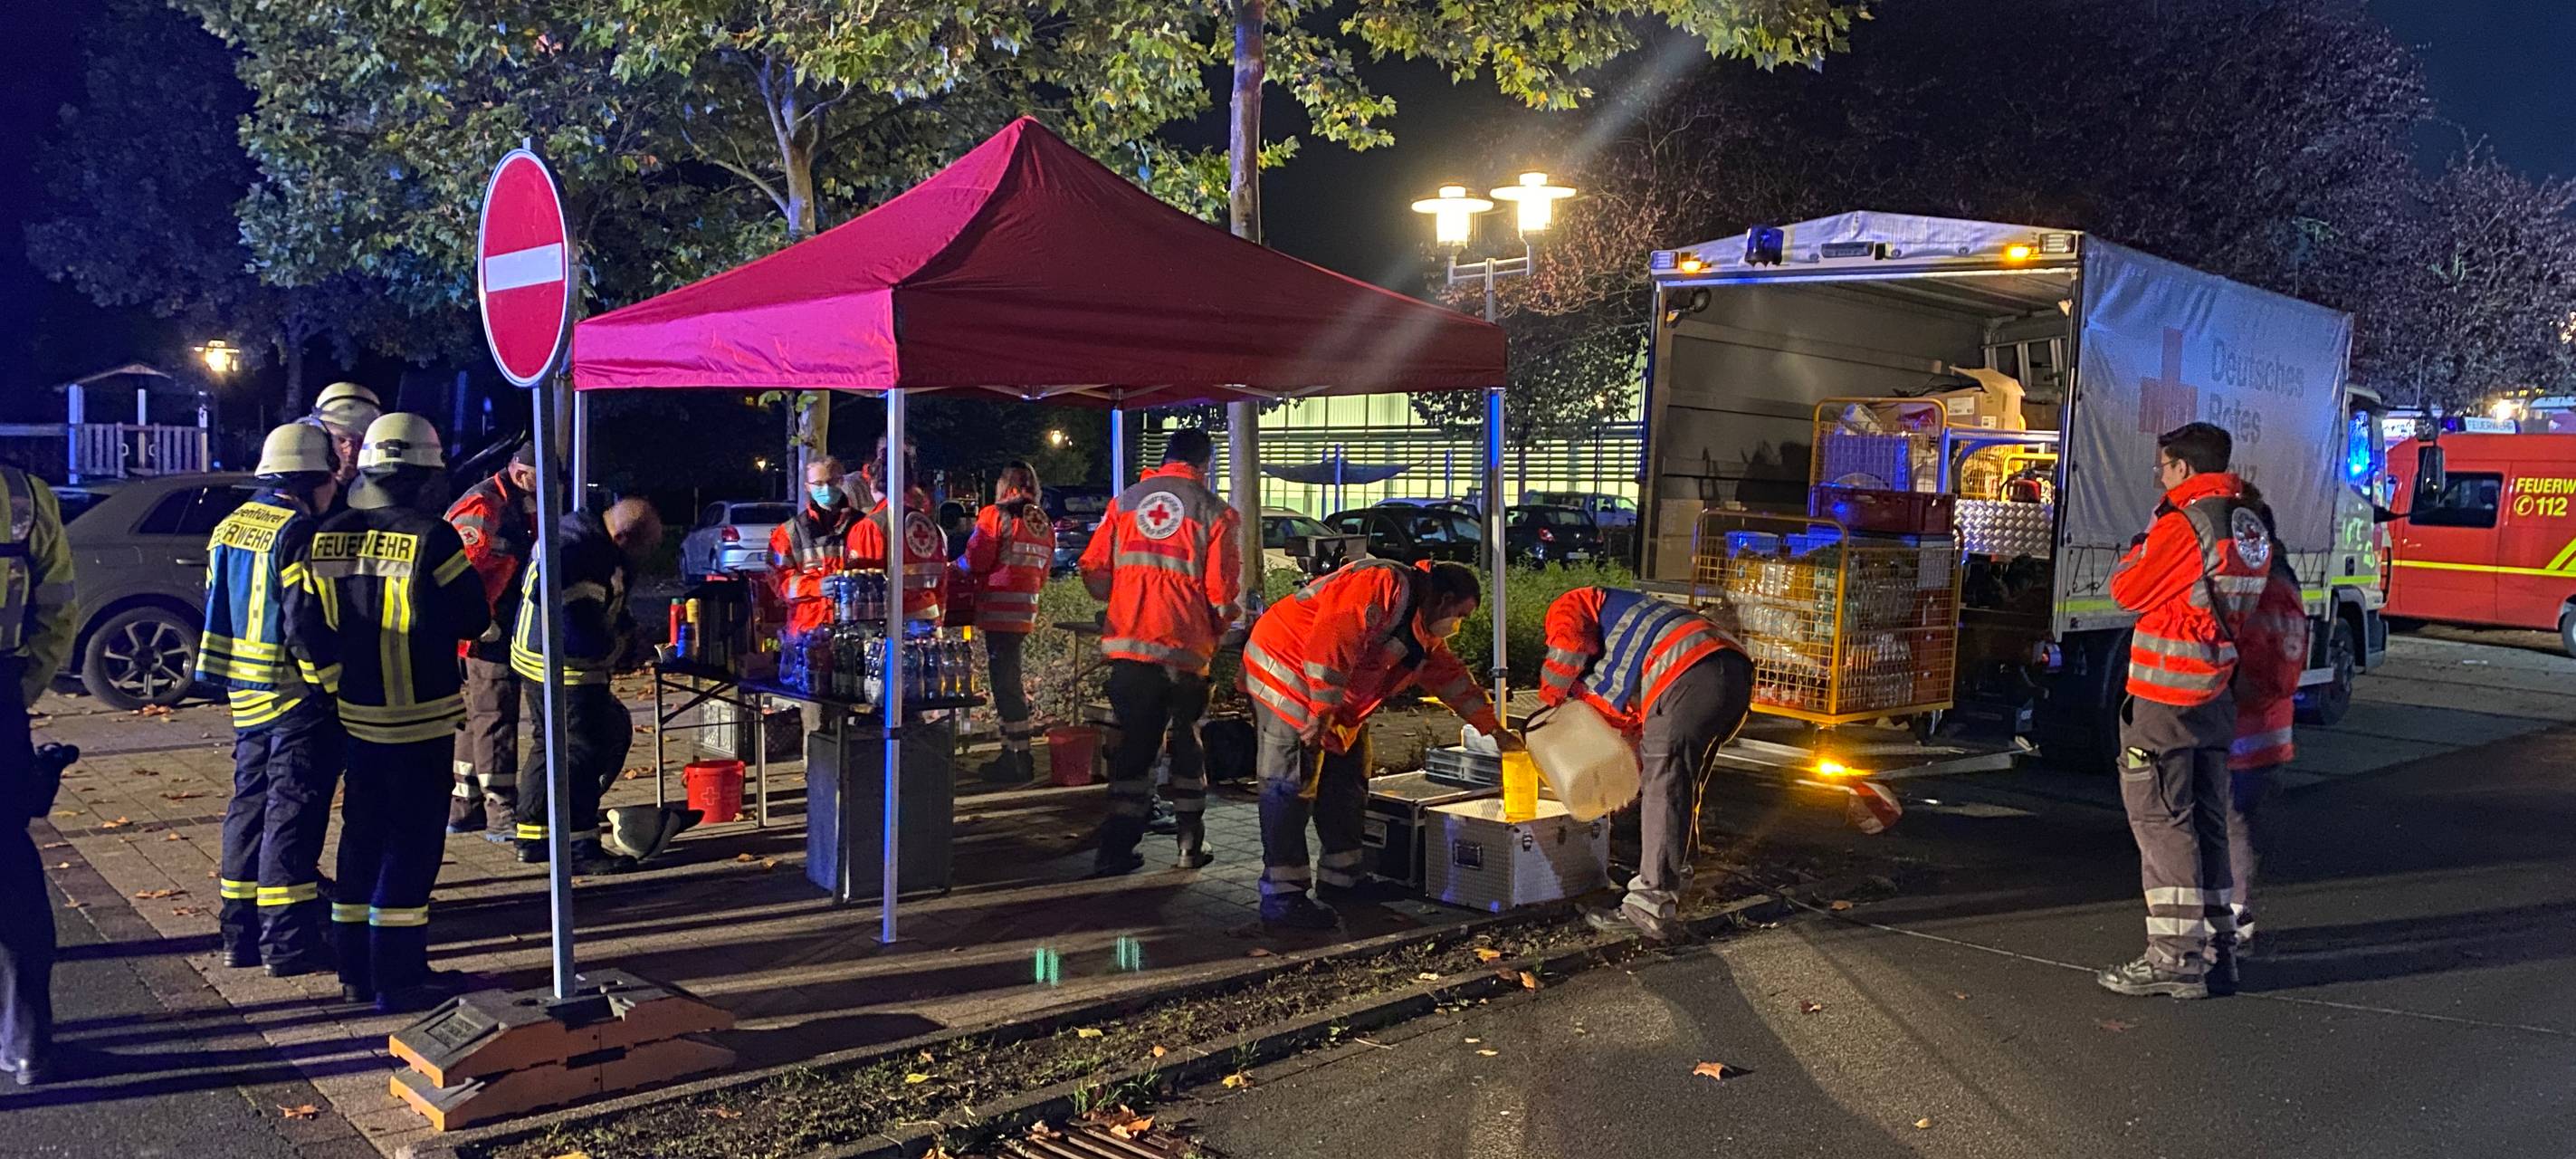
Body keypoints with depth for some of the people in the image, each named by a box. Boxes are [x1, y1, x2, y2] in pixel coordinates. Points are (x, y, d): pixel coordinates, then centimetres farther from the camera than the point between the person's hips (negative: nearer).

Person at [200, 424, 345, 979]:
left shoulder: (230, 528, 13)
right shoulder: (297, 532, -16)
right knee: (292, 814, -4)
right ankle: (288, 942, 0)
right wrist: (334, 687, -16)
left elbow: (219, 610, 18)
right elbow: (307, 625, -22)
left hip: (246, 693, 9)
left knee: (250, 806, 15)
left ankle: (241, 932, 22)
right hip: (299, 699, -9)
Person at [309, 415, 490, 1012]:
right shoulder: (431, 538, -16)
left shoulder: (325, 538, 2)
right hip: (420, 717, -6)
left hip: (355, 713, 6)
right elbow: (474, 619, -10)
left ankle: (355, 969, 24)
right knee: (411, 842, 1)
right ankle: (399, 976, 4)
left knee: (362, 833, 16)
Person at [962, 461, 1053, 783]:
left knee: (1005, 682, -4)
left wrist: (958, 567, 8)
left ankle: (1018, 757, -4)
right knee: (1011, 678, 16)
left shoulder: (995, 515, -8)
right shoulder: (1044, 524, 13)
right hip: (1026, 611, 7)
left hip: (998, 610, -7)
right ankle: (1015, 754, 22)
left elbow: (976, 560, -12)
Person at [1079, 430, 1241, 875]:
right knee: (1187, 742, 13)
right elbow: (1223, 589, -7)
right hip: (1187, 647, -3)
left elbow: (1093, 568, 5)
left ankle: (1117, 847, 7)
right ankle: (1191, 845, 20)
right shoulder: (1214, 511, -3)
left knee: (1134, 742, 10)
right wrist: (1216, 628, 11)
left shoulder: (1124, 502, 8)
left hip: (1128, 643, 3)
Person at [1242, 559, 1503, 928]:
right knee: (1291, 788, -11)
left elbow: (1450, 676, 23)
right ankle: (1281, 897, -10)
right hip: (1287, 675, -11)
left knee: (1346, 783, 13)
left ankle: (1340, 879, 24)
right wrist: (1321, 713, -29)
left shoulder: (1424, 632, 13)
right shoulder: (1383, 587, -21)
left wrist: (1494, 729, 24)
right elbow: (1332, 640, -30)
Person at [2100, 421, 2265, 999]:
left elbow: (2127, 589, -9)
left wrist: (2144, 539, 6)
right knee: (2206, 818, 14)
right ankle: (2216, 945, 20)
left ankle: (2175, 955, -3)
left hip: (2166, 694, -8)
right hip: (2217, 693, 9)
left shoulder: (2183, 524, -16)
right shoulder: (2251, 528, 12)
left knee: (2161, 818, -4)